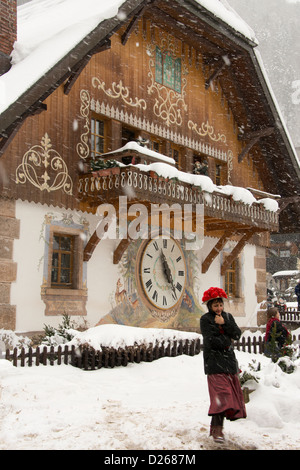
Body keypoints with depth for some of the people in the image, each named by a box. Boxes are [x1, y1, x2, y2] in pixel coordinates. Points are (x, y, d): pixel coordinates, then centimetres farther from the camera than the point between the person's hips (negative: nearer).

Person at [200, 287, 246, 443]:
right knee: (221, 393, -15)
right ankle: (217, 428, -14)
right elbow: (211, 340, -13)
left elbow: (237, 334, 1)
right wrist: (227, 342, -4)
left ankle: (216, 425, 14)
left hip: (229, 360, 6)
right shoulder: (205, 319, -2)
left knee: (230, 393, 4)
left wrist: (224, 323, -10)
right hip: (214, 361, -6)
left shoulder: (228, 317, 14)